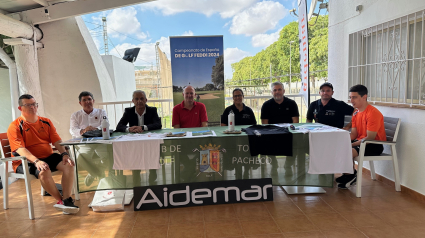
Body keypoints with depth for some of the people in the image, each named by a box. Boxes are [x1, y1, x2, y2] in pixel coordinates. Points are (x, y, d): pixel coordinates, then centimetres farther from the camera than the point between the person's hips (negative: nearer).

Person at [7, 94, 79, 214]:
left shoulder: (46, 122, 12)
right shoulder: (15, 127, -4)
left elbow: (57, 141, 7)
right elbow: (20, 149, -16)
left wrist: (64, 154, -13)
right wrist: (36, 161, -32)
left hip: (48, 157, 5)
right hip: (26, 162, -5)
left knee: (68, 165, -21)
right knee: (44, 171, -35)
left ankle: (66, 199, -23)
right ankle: (60, 200, -17)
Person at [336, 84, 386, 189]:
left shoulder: (373, 113, -19)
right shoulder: (356, 113, 9)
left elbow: (370, 138, -23)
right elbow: (353, 134, 7)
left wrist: (351, 145, -26)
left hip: (375, 145, -9)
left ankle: (351, 176, -3)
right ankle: (348, 174, 8)